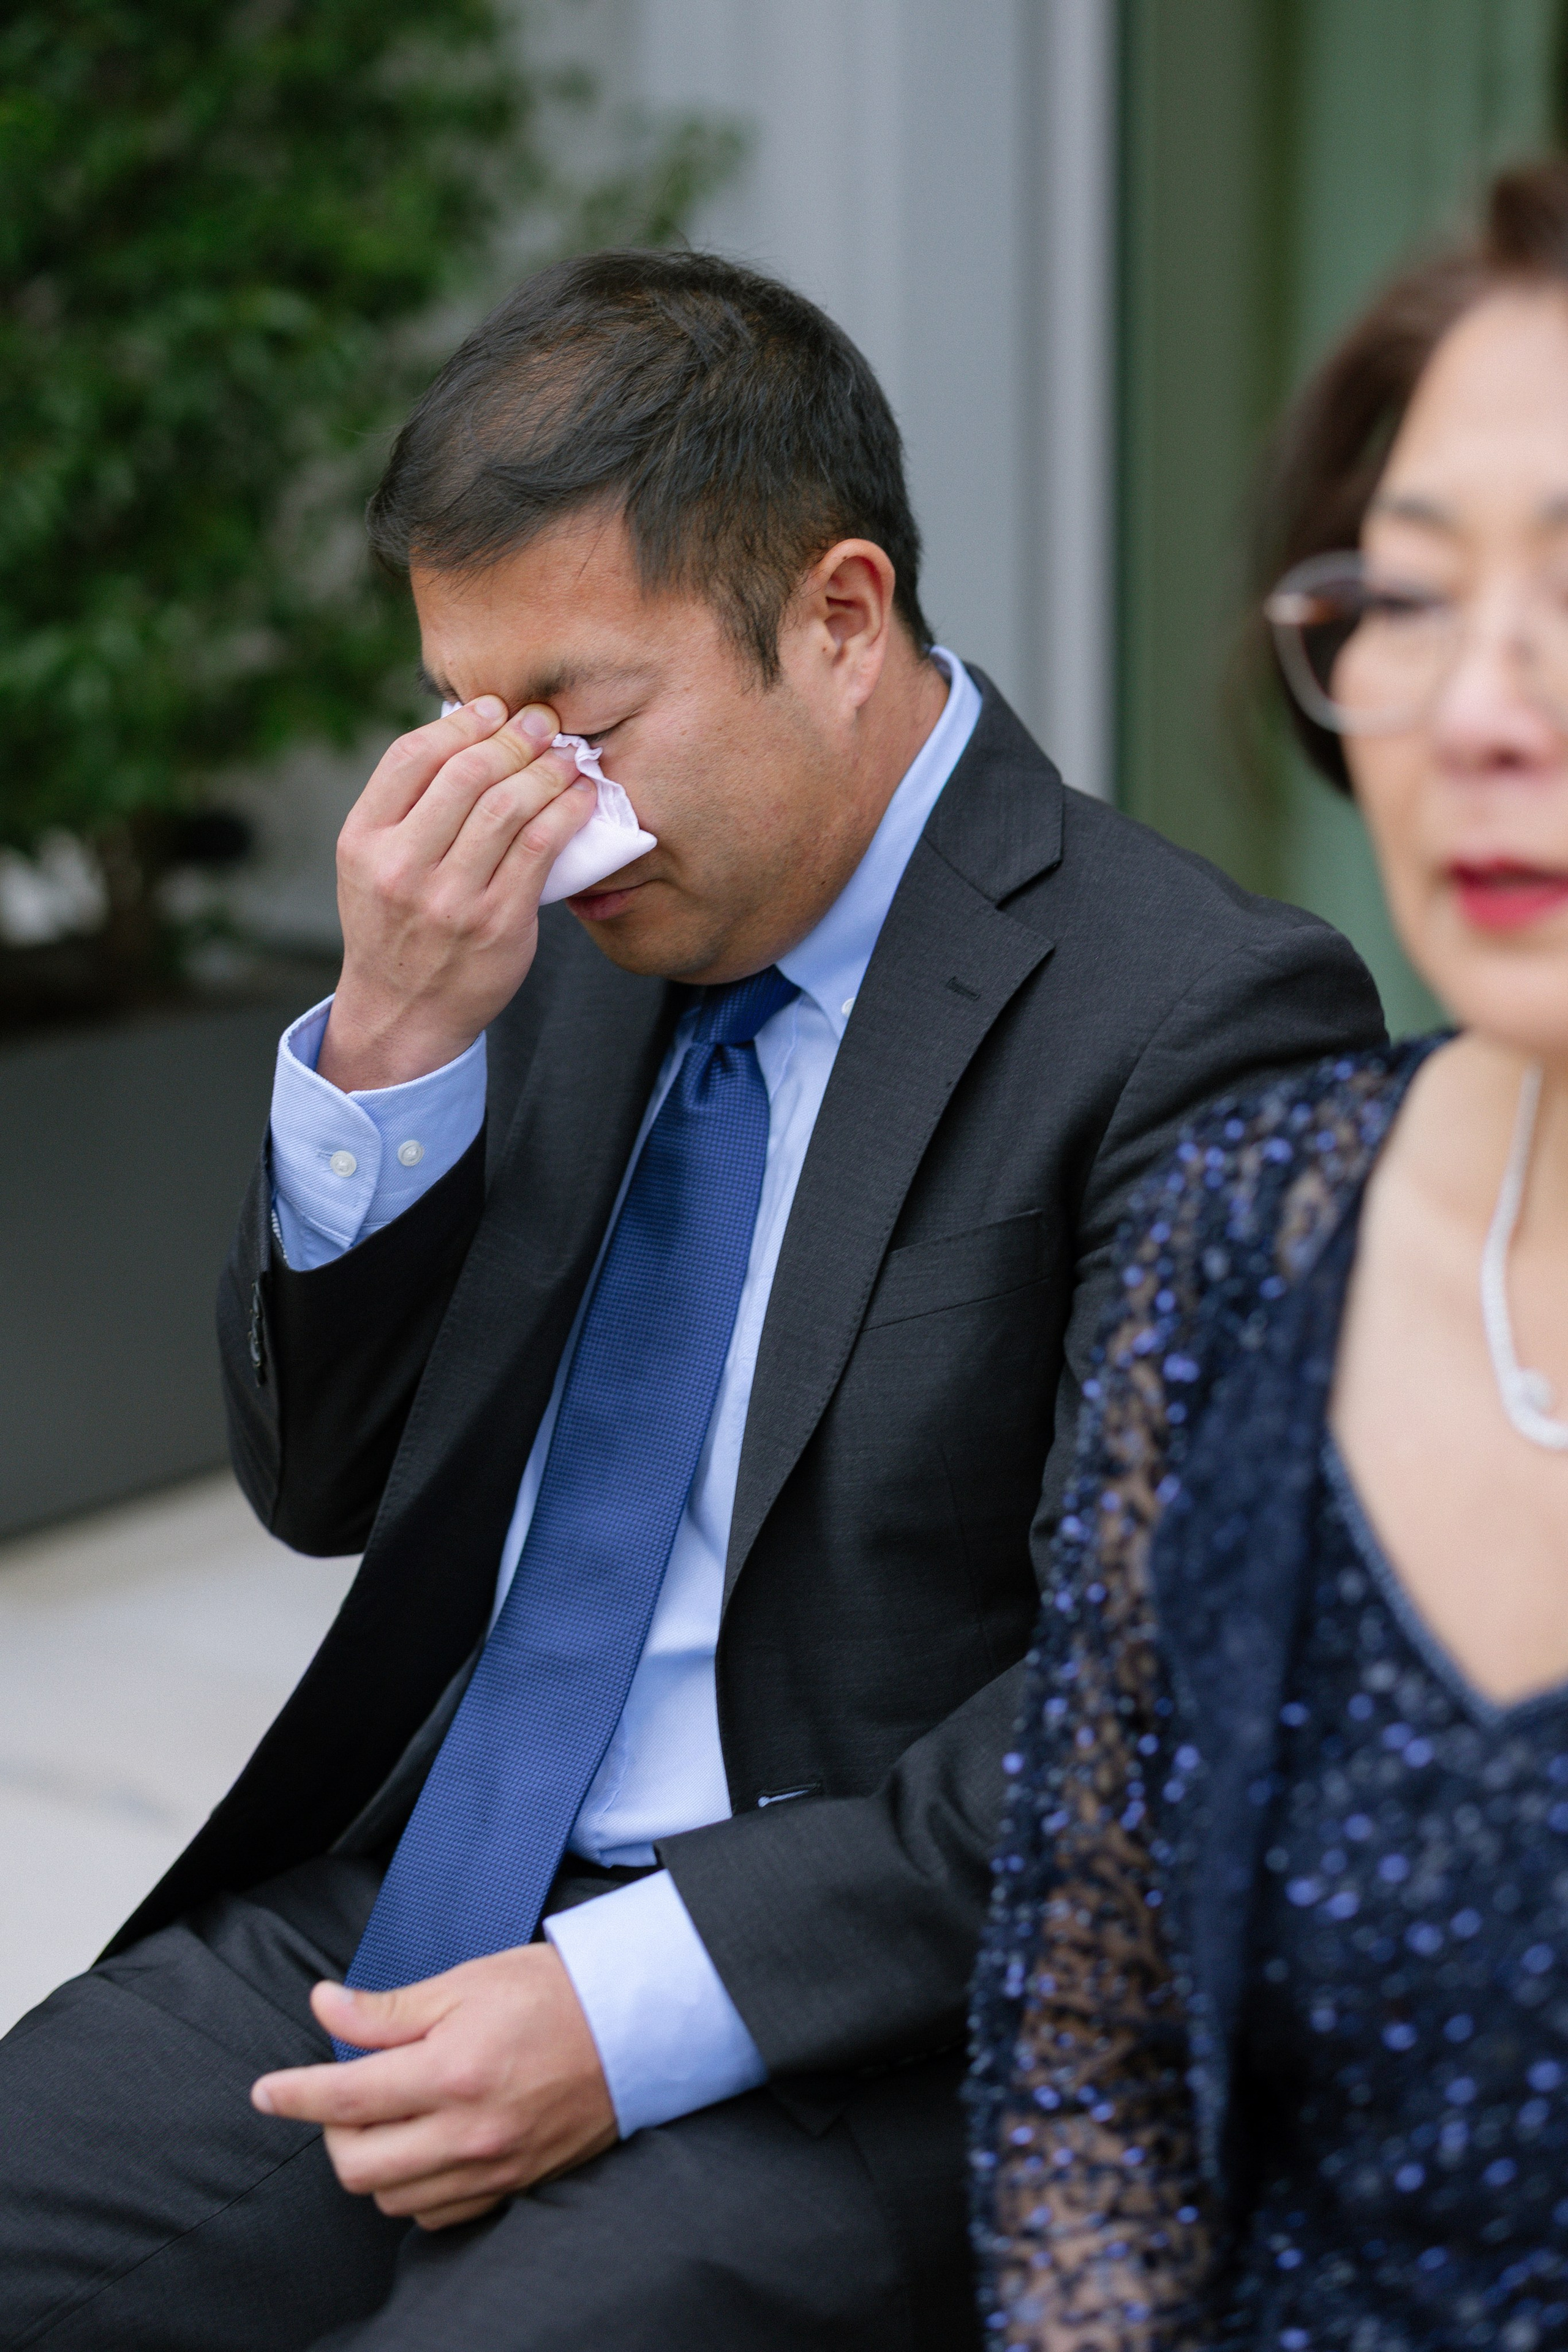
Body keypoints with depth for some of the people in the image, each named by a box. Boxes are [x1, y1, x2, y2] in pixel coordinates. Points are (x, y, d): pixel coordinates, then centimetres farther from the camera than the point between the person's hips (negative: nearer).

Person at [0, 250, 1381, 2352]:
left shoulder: (1200, 1017, -11)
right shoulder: (584, 934, 9)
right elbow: (324, 1481, 10)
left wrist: (637, 2006, -20)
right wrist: (388, 1046, -6)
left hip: (833, 2028, -6)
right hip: (398, 1919, 6)